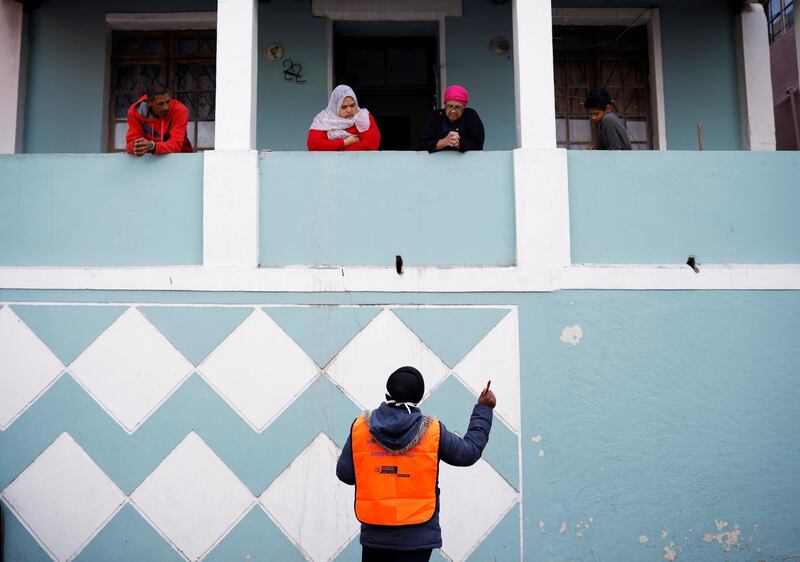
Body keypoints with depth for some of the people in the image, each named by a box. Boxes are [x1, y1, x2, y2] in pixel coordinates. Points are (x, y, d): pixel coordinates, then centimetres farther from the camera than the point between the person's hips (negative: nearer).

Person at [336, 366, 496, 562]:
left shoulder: (360, 428, -5)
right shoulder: (432, 431, -8)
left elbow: (344, 473, 1)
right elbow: (469, 452, 4)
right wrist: (483, 409, 14)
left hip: (374, 533, 2)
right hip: (416, 536, -2)